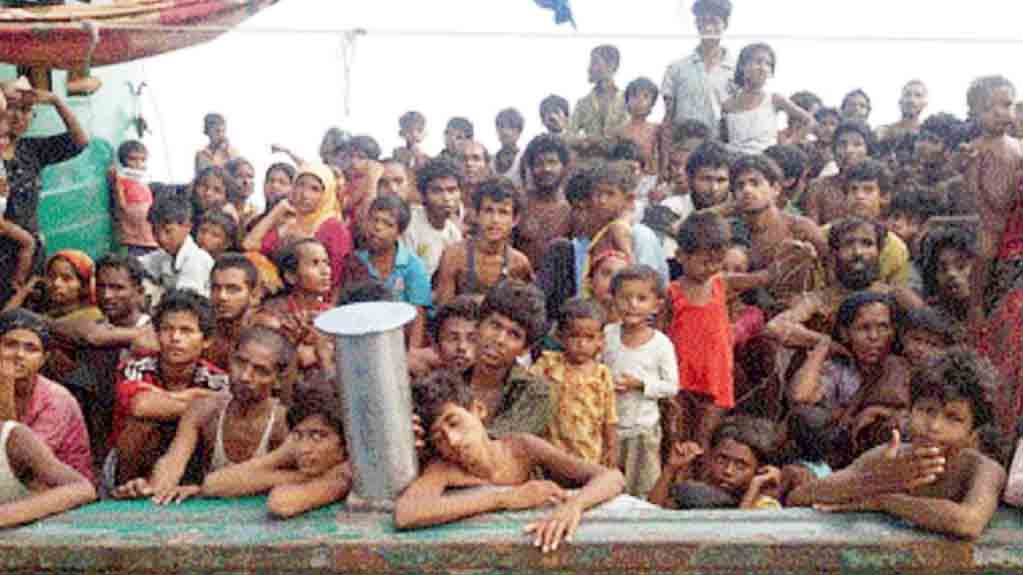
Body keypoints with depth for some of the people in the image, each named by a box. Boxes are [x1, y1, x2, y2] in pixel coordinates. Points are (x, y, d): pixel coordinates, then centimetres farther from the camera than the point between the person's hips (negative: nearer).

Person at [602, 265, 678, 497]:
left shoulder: (661, 343, -10)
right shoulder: (608, 333, -3)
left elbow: (671, 386, -8)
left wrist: (640, 384, -19)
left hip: (643, 427, -2)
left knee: (642, 490, 10)